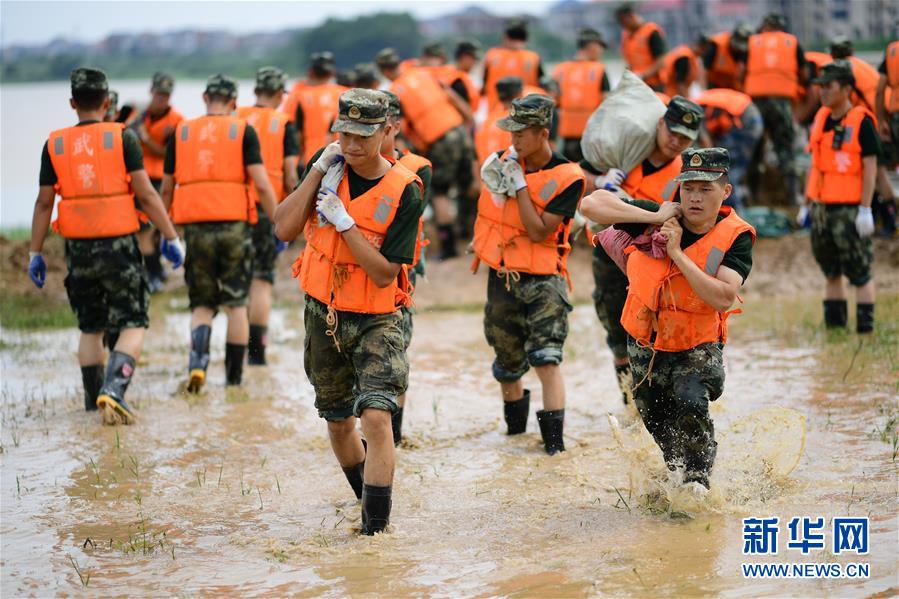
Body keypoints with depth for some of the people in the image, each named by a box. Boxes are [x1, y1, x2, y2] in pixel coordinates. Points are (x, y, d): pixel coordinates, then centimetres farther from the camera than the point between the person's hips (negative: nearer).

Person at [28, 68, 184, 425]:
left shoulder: (55, 144, 3)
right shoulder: (122, 137, -5)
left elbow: (44, 202, 4)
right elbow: (146, 194, -8)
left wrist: (35, 253, 11)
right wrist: (171, 238, -1)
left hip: (78, 247, 3)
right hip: (118, 244, -3)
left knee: (90, 328, 18)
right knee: (133, 324, 3)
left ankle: (94, 399, 24)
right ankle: (114, 390, -17)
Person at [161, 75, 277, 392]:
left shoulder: (181, 133, 10)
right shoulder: (243, 131, 1)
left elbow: (166, 189, 13)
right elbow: (261, 184, -8)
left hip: (195, 226, 2)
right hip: (235, 223, -2)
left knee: (202, 304, 12)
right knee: (236, 304, 10)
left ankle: (198, 359, -13)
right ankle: (234, 376, 14)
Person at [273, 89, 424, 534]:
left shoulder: (404, 192, -16)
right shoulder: (327, 167, -2)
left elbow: (384, 274, -18)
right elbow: (284, 229, -11)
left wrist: (344, 222, -25)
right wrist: (317, 171, -18)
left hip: (376, 321, -5)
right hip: (323, 314, 5)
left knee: (376, 417, -21)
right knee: (338, 423, 16)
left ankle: (376, 528, -16)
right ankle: (369, 501, 39)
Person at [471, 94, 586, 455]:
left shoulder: (567, 178, -13)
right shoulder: (503, 161, 3)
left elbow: (537, 231, -19)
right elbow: (487, 208, 18)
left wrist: (519, 185, -18)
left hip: (543, 280, -5)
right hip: (502, 278, 5)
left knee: (547, 360, -17)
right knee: (507, 366, 15)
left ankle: (554, 442, -15)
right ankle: (515, 426, 40)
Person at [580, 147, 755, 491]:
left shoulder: (735, 237, -17)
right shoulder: (659, 220, -13)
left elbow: (724, 299, -30)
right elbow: (591, 204, -19)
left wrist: (677, 253, -29)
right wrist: (654, 217, -24)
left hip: (699, 346, -3)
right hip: (646, 345, 3)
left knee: (691, 405, -29)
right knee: (659, 426, 16)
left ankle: (698, 480, -9)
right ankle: (677, 475, 44)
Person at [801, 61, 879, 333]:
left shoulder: (861, 122, -10)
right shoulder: (821, 119, 11)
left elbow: (870, 167, -11)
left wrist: (865, 209, -16)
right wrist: (808, 202, 16)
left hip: (849, 209, -7)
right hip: (822, 207, 7)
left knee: (859, 272, -2)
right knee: (831, 271, 12)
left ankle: (865, 326, 2)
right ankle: (834, 322, 19)